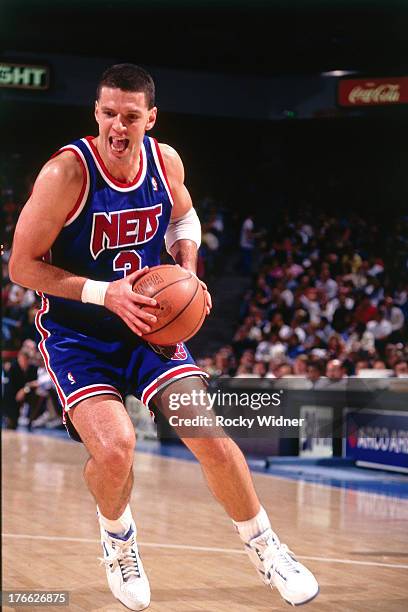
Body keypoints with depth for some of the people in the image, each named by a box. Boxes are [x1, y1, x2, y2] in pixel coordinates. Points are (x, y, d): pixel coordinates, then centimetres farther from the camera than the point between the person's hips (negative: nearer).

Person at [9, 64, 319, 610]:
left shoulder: (165, 160, -7)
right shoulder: (66, 173, -22)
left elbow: (183, 216, 16)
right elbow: (22, 266, -18)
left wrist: (187, 271, -3)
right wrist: (104, 292, -27)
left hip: (148, 319, 4)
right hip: (76, 331, -4)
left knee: (207, 435, -6)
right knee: (114, 447, -24)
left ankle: (264, 548, 17)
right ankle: (117, 537, 11)